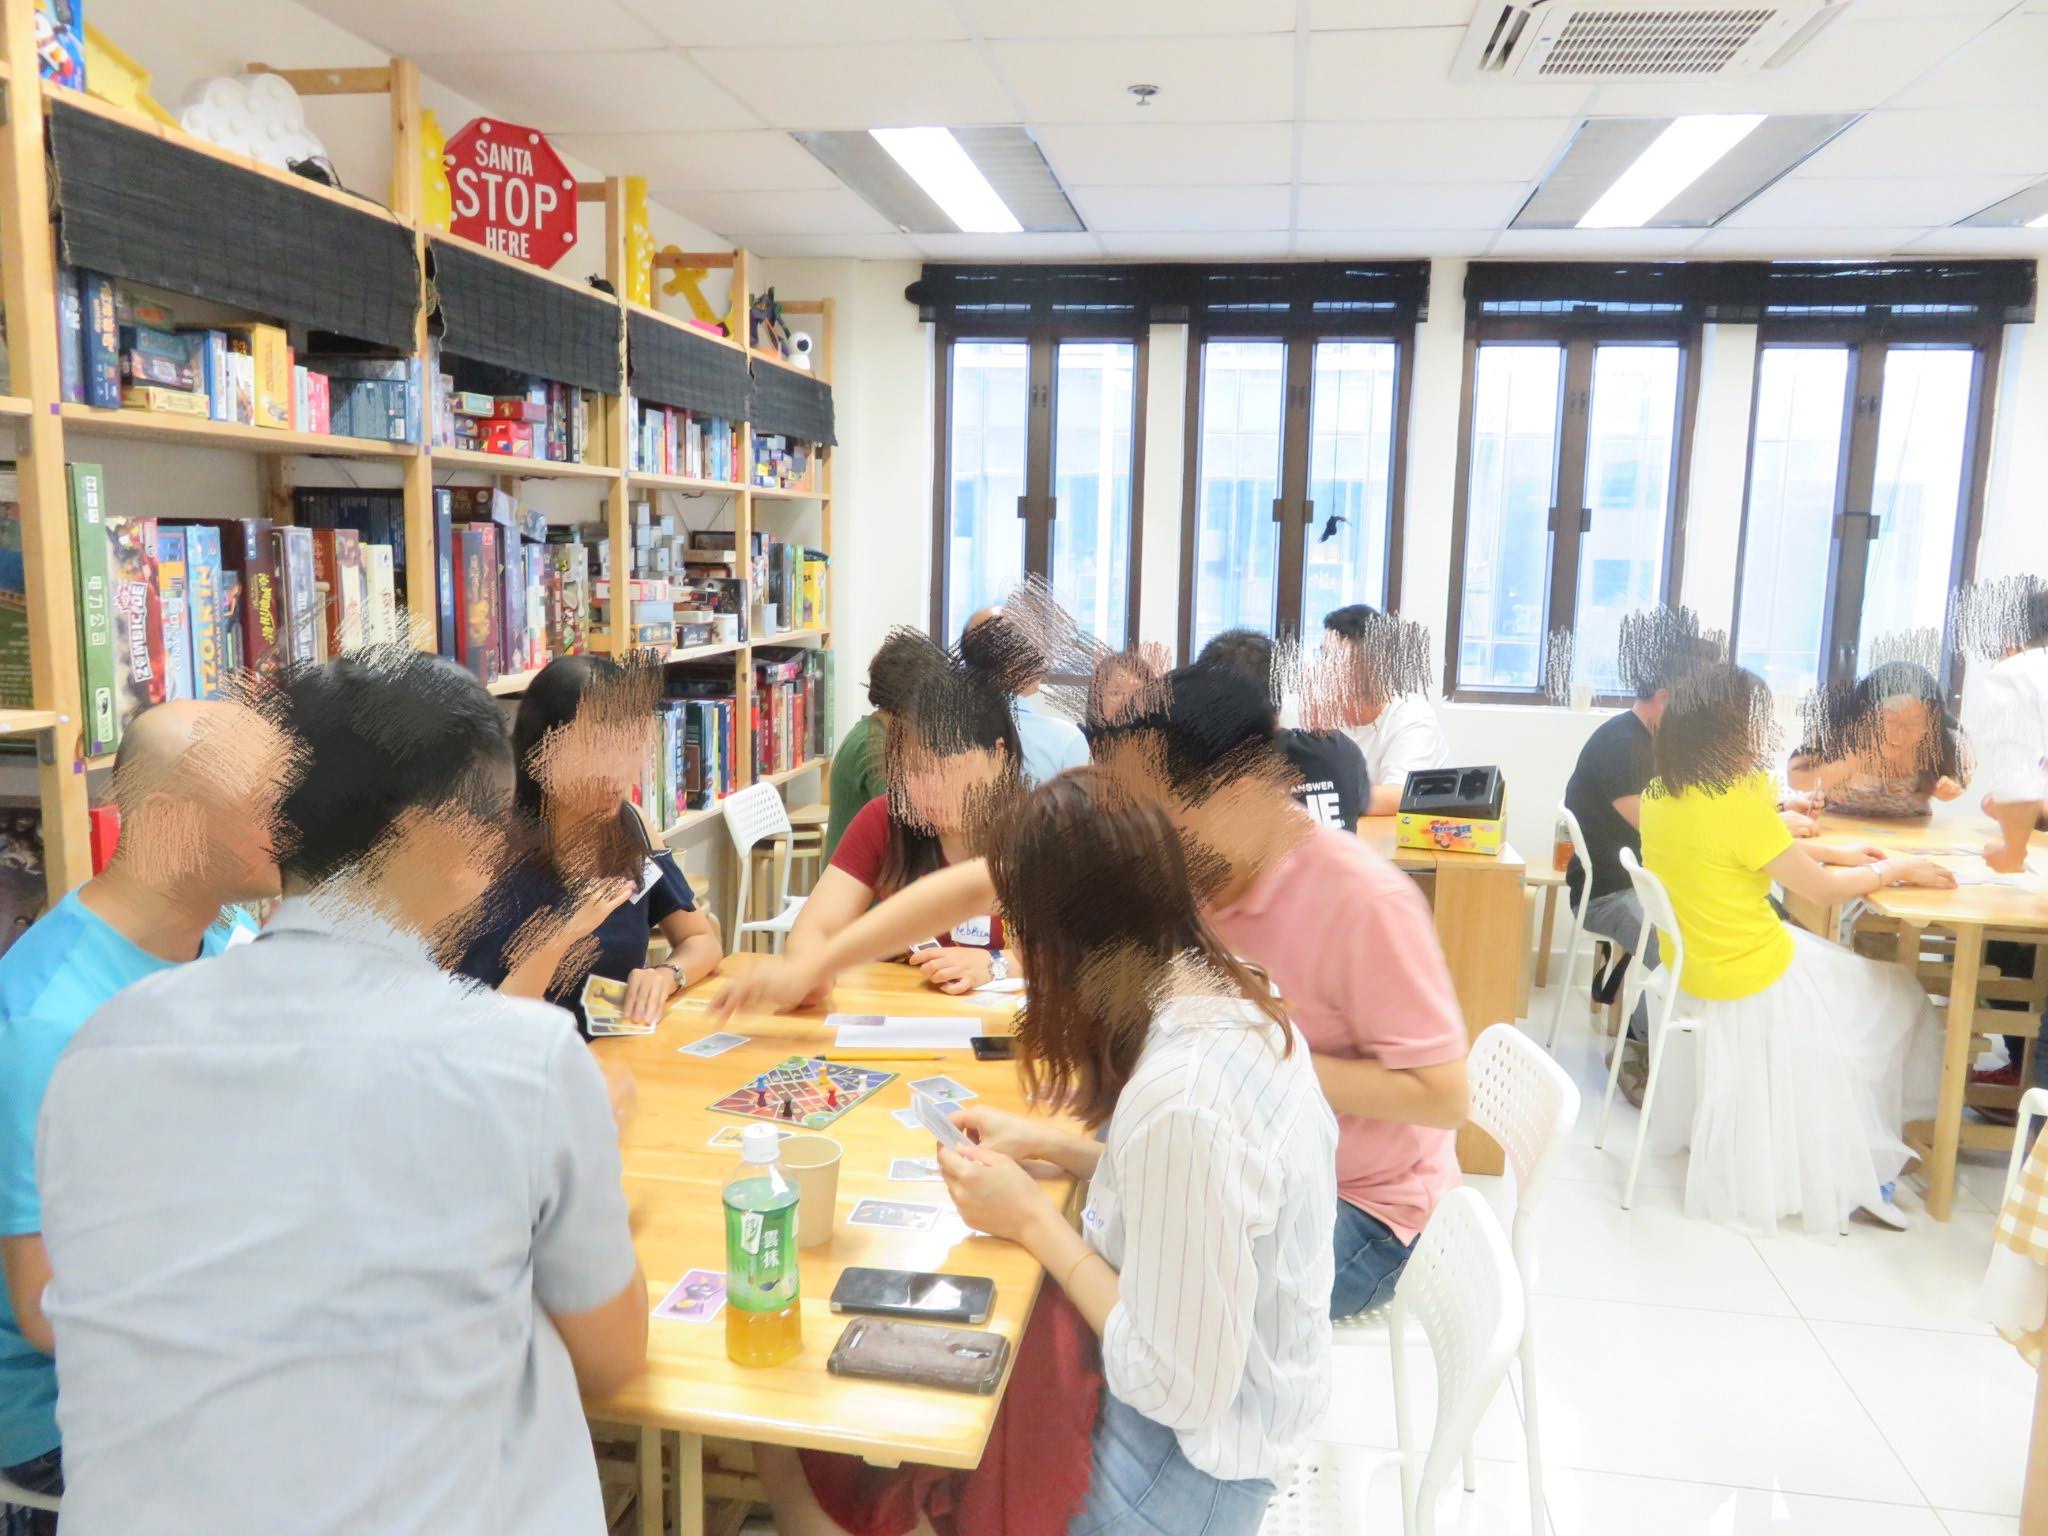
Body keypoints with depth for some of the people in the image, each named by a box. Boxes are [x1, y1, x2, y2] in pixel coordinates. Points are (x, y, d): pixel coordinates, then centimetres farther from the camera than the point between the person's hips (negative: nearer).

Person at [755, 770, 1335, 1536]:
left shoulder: (1181, 1099, -34)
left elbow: (1178, 1388, -25)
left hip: (1183, 1458, -8)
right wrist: (1051, 1144, 4)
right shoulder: (1236, 1002, -6)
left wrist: (1034, 1221, -17)